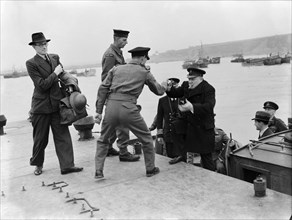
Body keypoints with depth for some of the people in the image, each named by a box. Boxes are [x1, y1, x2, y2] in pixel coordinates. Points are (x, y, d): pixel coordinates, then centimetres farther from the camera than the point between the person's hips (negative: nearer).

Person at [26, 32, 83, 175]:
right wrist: (55, 73, -11)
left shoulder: (54, 58, 9)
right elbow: (42, 85, -16)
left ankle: (67, 165, 6)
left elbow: (62, 75, 17)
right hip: (41, 106, -4)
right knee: (40, 138, 10)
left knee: (63, 135, 1)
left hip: (57, 103, 4)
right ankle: (38, 164, 33)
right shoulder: (31, 63, -8)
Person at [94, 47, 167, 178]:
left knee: (102, 140, 24)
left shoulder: (116, 69, 19)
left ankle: (98, 171, 19)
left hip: (111, 107, 3)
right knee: (146, 139, 19)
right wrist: (164, 86, 46)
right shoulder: (144, 72, 14)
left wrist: (99, 111, 11)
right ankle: (150, 169, 29)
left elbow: (103, 89, 10)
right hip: (128, 108, -3)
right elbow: (158, 91, 23)